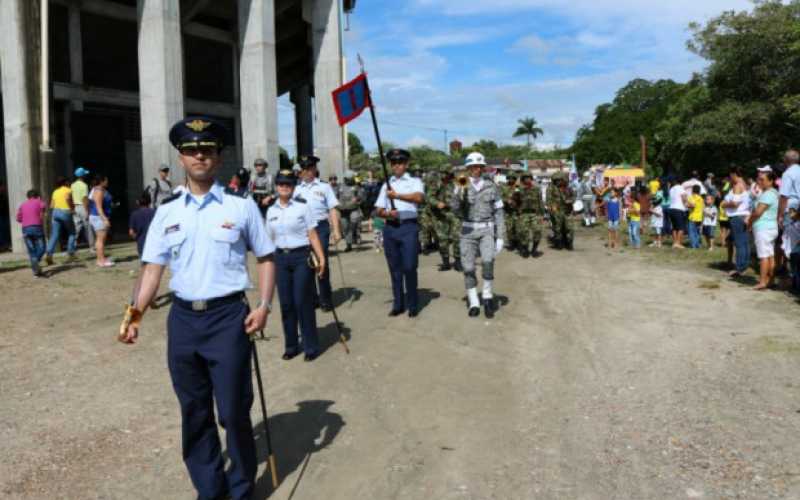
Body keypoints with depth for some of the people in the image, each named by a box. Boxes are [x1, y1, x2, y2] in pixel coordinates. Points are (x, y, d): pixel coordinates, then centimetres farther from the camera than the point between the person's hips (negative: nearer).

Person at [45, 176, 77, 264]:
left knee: (54, 235, 0)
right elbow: (67, 198, -23)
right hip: (66, 212, -5)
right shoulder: (68, 190, 1)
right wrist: (72, 207, -12)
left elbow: (51, 206, 15)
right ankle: (71, 254, 8)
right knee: (71, 233, 12)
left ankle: (49, 254, -15)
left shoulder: (55, 192, 18)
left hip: (56, 212, 5)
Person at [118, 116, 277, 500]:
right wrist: (136, 313, -6)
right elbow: (153, 267, 7)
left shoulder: (241, 206, -1)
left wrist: (264, 305, -8)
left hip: (228, 317, -3)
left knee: (233, 410, 2)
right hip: (182, 318, 4)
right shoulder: (167, 211, 7)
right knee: (194, 411, 15)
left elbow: (266, 257, 3)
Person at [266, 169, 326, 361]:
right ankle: (291, 345, 21)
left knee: (303, 302, -3)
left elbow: (312, 234, -3)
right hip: (281, 258, 4)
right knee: (286, 303, 7)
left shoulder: (302, 207, -2)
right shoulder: (271, 211, 9)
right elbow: (269, 239, 14)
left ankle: (311, 346, 10)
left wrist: (321, 257, -10)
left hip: (302, 256, -4)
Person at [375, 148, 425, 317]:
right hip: (390, 228, 4)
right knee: (394, 268, 7)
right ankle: (398, 304, 16)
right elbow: (379, 210, 12)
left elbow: (419, 198, -16)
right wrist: (388, 213, -9)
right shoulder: (386, 184, 17)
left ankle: (412, 305, 5)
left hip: (409, 227, -4)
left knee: (409, 267, -8)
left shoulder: (414, 181, 6)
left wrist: (397, 195, -23)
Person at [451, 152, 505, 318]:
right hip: (468, 231, 1)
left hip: (487, 230, -1)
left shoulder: (491, 187, 3)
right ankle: (474, 303, 12)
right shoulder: (461, 187, 4)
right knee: (468, 268, 0)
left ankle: (487, 296, -3)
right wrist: (458, 192, -19)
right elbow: (456, 209, -5)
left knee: (487, 261, -23)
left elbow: (498, 213, 4)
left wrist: (500, 237, -1)